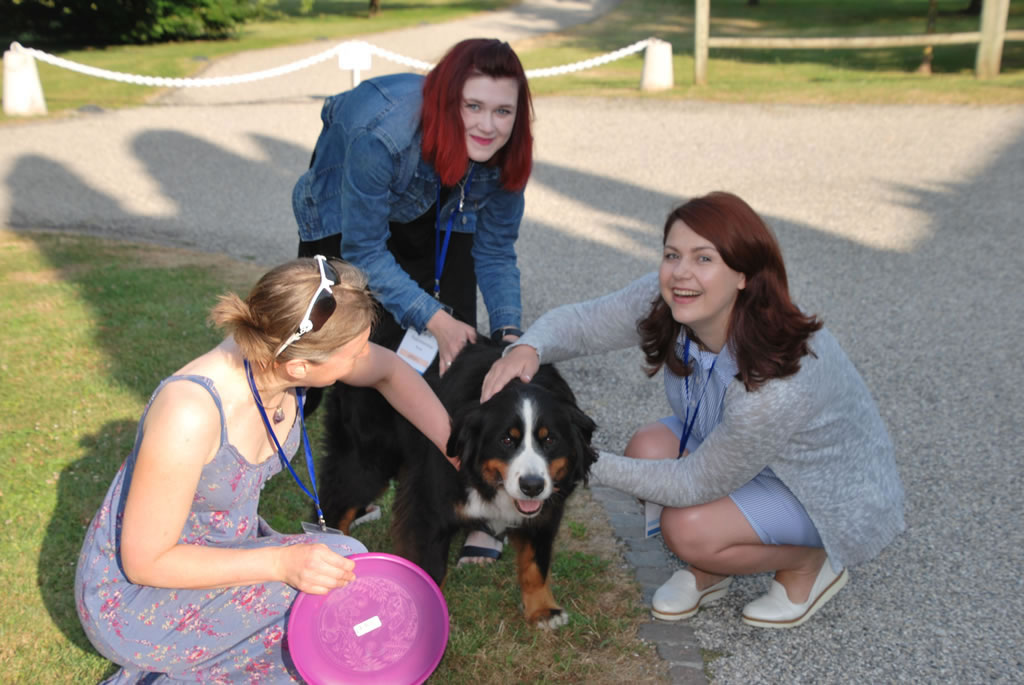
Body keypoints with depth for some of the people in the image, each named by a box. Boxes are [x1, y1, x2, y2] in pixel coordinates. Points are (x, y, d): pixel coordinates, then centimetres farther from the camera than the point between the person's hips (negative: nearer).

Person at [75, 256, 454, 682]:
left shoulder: (286, 353, -18)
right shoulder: (190, 412, -35)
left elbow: (390, 371, 2)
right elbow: (144, 562, -24)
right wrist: (282, 562, -32)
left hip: (222, 544, 7)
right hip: (132, 596, -7)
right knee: (343, 562, -22)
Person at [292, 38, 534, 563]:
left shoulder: (503, 152, -23)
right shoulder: (383, 132, -39)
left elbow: (495, 252, -10)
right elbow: (364, 250, -30)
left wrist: (509, 332, -23)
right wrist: (434, 318, -35)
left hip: (438, 220, 4)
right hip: (346, 220, -3)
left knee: (460, 351, -9)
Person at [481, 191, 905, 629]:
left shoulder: (778, 383, -40)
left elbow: (697, 484, -28)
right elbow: (581, 322, -13)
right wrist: (528, 348, -36)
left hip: (834, 492, -6)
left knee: (688, 529, -26)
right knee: (649, 448, -20)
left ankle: (810, 564, 4)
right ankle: (709, 571, 8)